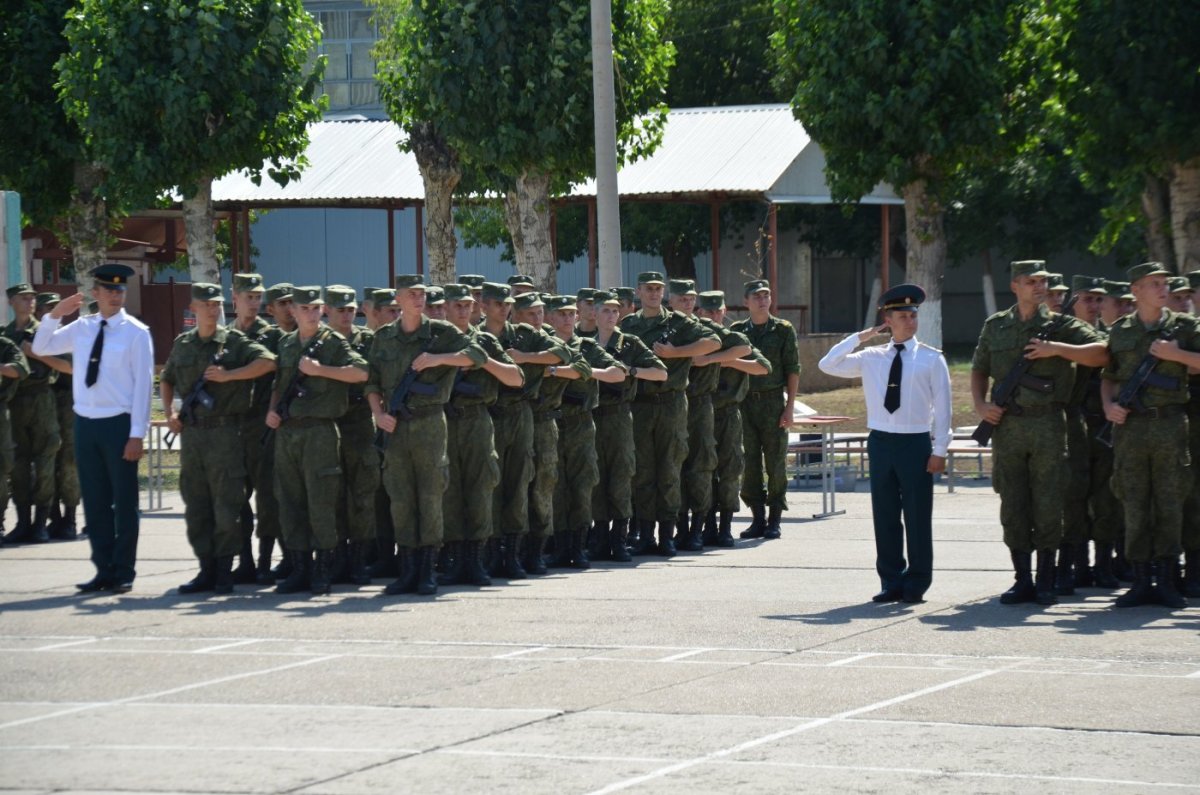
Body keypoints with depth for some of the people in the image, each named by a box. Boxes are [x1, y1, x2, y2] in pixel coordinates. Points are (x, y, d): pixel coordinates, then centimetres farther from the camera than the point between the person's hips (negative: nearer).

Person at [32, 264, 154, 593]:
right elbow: (40, 348, 16)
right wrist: (54, 315, -1)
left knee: (123, 501, 2)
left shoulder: (135, 333, -6)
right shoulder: (82, 328, 9)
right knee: (94, 502, 8)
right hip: (85, 423, 5)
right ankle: (104, 570, 15)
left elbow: (143, 384, -8)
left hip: (119, 424, -5)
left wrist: (137, 434, -13)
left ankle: (123, 574, 10)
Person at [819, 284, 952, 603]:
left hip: (916, 444, -3)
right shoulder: (871, 358, 8)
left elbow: (942, 408, 0)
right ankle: (891, 582, 14)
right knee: (885, 516, 6)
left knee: (917, 516, 1)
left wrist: (939, 451, -6)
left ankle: (916, 584, 9)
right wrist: (860, 337, 2)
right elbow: (827, 365, 7)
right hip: (881, 442, 3)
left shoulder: (932, 359, 0)